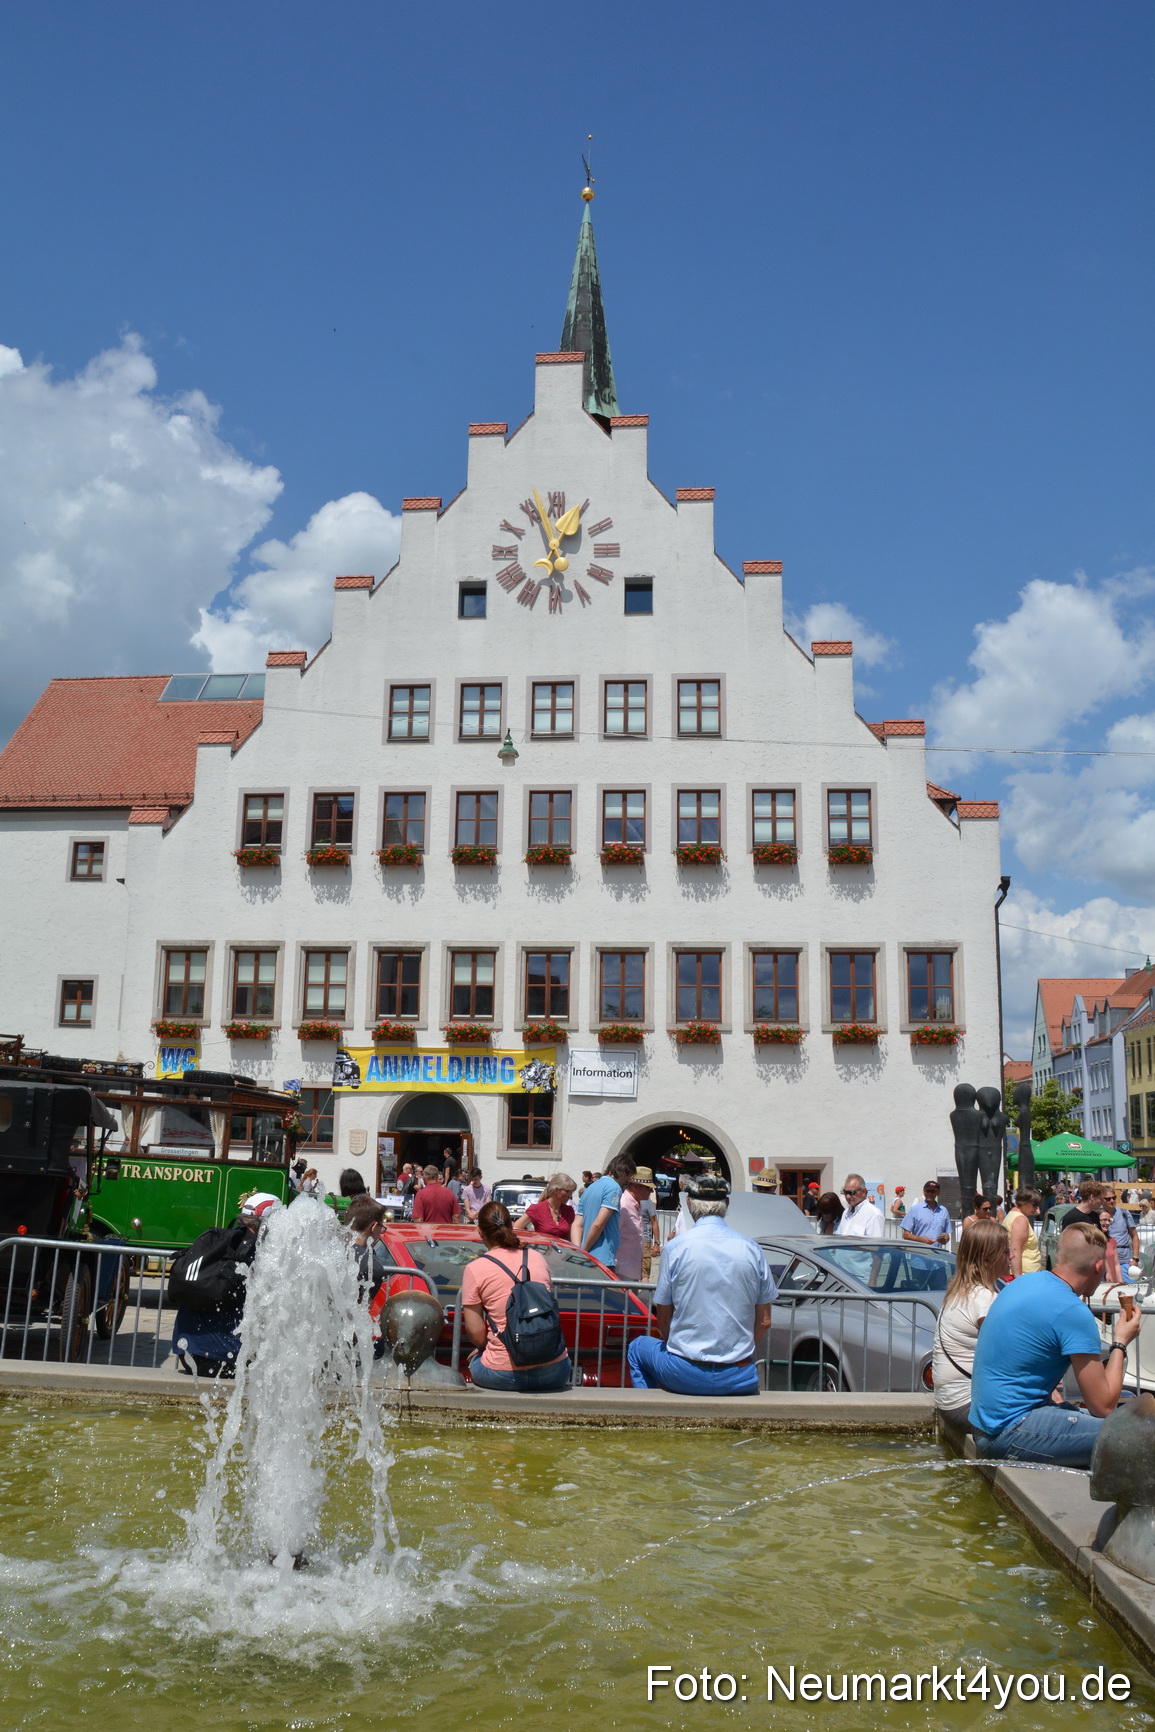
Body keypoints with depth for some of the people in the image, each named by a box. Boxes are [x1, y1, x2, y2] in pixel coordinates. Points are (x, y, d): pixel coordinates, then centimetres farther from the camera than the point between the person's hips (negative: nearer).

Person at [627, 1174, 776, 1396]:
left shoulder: (675, 1247, -7)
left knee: (638, 1347, 27)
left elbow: (663, 1319, 1)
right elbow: (764, 1322, 4)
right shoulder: (753, 1250, -1)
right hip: (740, 1380, 3)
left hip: (686, 1375, -2)